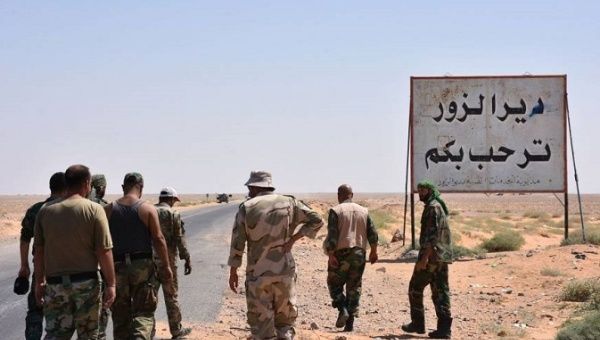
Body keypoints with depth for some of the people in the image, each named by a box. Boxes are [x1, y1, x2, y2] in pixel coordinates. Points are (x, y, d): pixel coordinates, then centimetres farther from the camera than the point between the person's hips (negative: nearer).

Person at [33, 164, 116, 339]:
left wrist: (39, 282, 16)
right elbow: (104, 251, -10)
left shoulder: (46, 210, 4)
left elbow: (39, 251, 6)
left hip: (55, 283, 3)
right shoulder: (94, 210, -7)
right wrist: (111, 284, -5)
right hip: (86, 282, -2)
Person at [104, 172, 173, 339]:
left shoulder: (108, 209, 3)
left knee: (120, 315, 12)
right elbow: (158, 239, -7)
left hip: (117, 266, 2)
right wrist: (166, 266, -1)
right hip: (142, 265, -2)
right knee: (144, 313, 3)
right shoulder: (148, 209, -4)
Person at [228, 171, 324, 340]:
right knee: (285, 323, 14)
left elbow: (237, 242, -3)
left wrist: (233, 272, 6)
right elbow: (317, 220, 2)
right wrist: (293, 239, 0)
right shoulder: (289, 203, 3)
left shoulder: (247, 207, -4)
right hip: (285, 272, 2)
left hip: (258, 274, -2)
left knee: (261, 325, 5)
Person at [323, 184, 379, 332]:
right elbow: (372, 233, 8)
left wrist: (330, 255, -13)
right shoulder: (363, 211, 9)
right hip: (359, 253, 4)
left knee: (334, 284, 11)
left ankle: (343, 309, -12)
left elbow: (332, 235, -13)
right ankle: (350, 323, 4)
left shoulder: (335, 211, -4)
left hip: (341, 253, -4)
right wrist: (373, 252, 19)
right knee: (354, 287, 8)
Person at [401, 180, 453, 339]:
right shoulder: (440, 207, 20)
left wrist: (424, 258, -23)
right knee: (441, 292, 5)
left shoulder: (433, 207, -11)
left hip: (431, 256, -9)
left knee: (415, 288, 3)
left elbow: (432, 235, -20)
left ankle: (418, 324, 7)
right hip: (443, 257, 9)